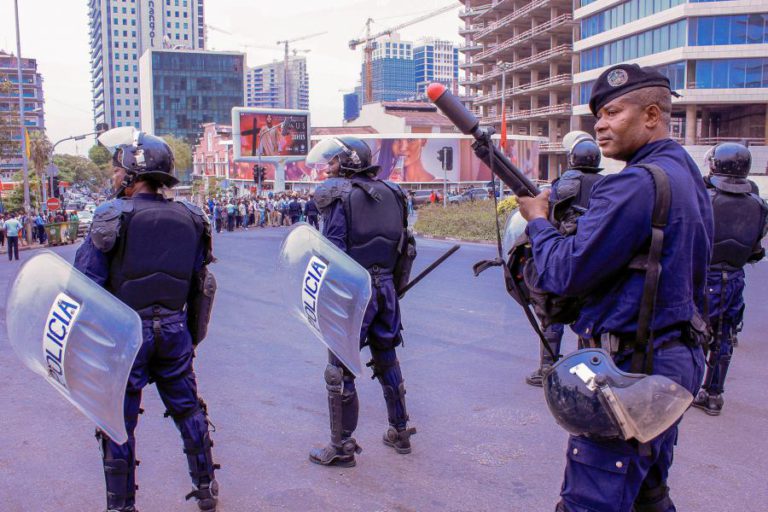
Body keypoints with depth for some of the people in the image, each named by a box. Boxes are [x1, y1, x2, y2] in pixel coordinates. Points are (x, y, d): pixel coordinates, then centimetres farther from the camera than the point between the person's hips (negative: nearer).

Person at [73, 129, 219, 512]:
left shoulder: (114, 216, -11)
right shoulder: (190, 219, 4)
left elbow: (85, 282, -12)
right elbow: (199, 285, 9)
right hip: (173, 330, 5)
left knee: (119, 421, 9)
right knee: (187, 409, 18)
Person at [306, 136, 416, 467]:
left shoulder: (338, 194, -9)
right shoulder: (390, 192, 9)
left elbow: (334, 250, -16)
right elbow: (403, 246, 11)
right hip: (385, 288, 7)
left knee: (341, 370, 4)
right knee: (387, 362, 20)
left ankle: (341, 447, 12)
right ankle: (400, 433, 32)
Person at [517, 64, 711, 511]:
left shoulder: (637, 184, -20)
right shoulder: (688, 176, 13)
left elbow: (567, 273, -20)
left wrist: (538, 220, -2)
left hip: (628, 370, -10)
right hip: (675, 360, 10)